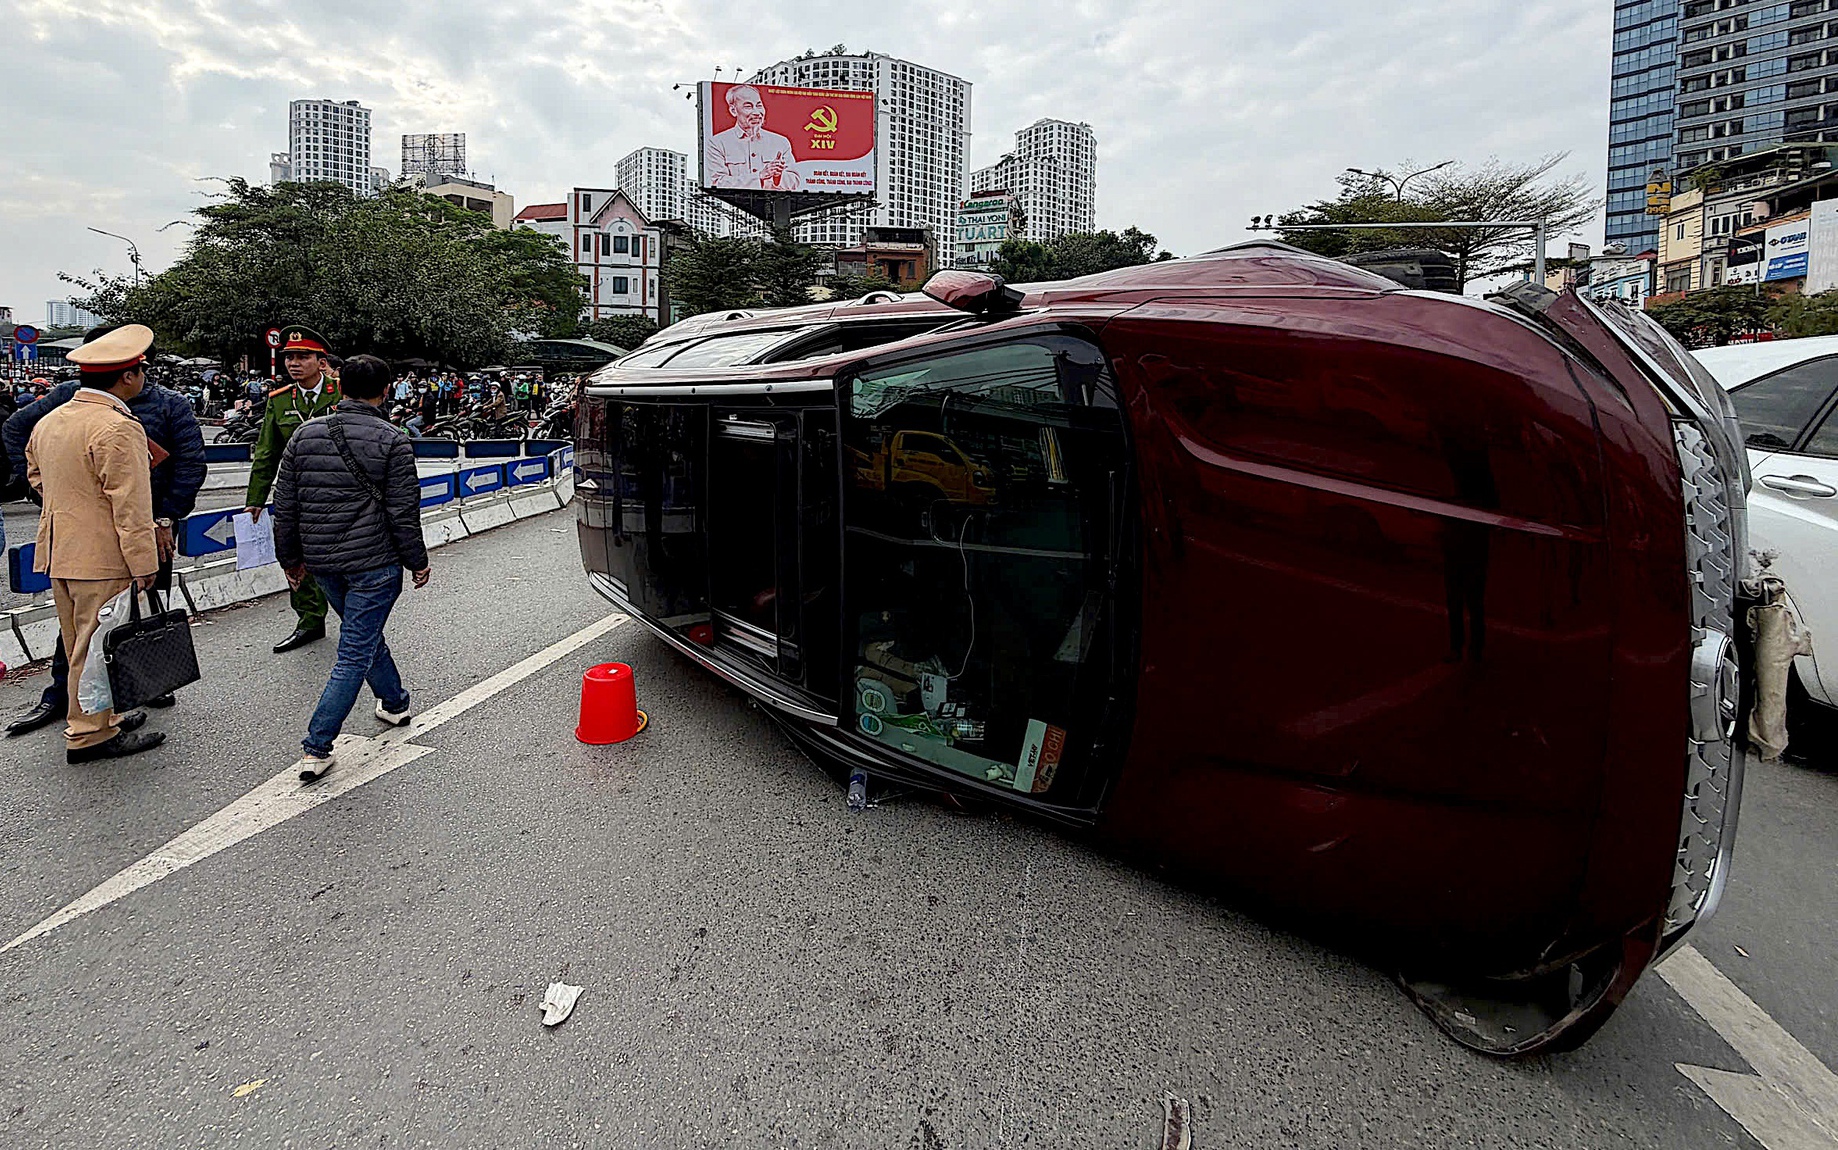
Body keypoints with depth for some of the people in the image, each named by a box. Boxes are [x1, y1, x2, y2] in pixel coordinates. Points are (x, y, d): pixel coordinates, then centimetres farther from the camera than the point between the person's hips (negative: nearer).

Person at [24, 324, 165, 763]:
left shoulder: (49, 422, 12)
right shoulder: (118, 428, -18)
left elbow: (35, 475, 27)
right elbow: (130, 508, -21)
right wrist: (143, 565, -18)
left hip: (57, 553, 9)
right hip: (102, 557, -9)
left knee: (79, 642, 17)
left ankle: (102, 715, 29)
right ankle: (90, 734, 6)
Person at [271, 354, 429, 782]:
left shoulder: (305, 434, 5)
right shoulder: (392, 440, -10)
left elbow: (285, 506, 8)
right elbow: (403, 513, -11)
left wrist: (291, 558, 18)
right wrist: (418, 561, 0)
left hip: (323, 563, 6)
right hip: (374, 563, -6)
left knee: (365, 632, 26)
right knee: (355, 654, 0)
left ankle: (395, 702, 43)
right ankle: (316, 748, -1)